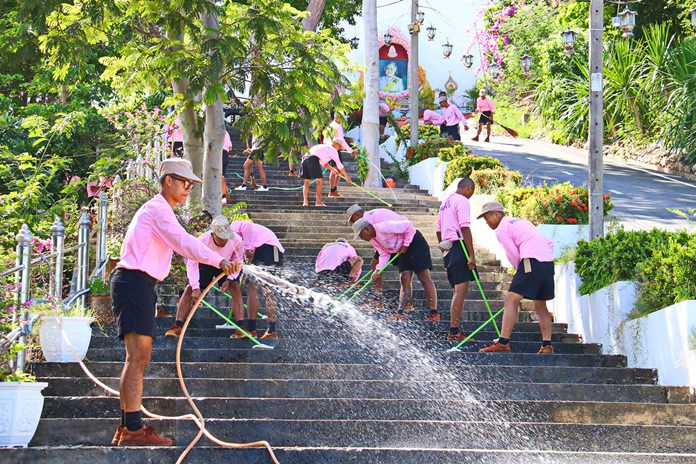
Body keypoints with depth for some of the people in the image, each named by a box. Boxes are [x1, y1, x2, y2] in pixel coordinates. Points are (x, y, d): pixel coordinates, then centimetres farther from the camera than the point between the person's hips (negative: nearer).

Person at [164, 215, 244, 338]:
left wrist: (229, 279, -27)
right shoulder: (202, 240, -37)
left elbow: (238, 262, -14)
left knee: (236, 288, -19)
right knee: (190, 289, -14)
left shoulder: (236, 241, -32)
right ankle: (177, 326, -14)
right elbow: (192, 264, -34)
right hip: (205, 265, -1)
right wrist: (196, 288, -41)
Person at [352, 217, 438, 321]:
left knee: (424, 278, -9)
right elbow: (384, 254, 4)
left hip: (416, 244, -9)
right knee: (405, 281, 1)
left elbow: (409, 225, -25)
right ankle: (400, 313, -5)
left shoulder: (384, 228, -27)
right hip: (404, 251, 9)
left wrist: (406, 245, -17)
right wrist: (377, 270, -11)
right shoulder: (372, 240, 2)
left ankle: (434, 313, -8)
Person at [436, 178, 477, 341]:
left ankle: (454, 330, 13)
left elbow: (438, 231, 24)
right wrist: (472, 255, -17)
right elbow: (465, 229, -15)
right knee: (461, 289, -10)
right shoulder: (462, 201, -6)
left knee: (457, 290, 12)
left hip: (447, 249, 9)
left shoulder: (445, 202, 21)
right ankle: (454, 331, -14)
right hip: (459, 246, -9)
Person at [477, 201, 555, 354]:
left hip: (532, 261, -9)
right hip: (548, 261, 9)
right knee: (540, 306, 17)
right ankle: (547, 346, 15)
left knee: (511, 300, -10)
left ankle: (503, 343, -19)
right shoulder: (519, 221, 28)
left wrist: (521, 272, 12)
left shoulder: (501, 229, 4)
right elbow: (549, 243, 25)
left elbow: (514, 255, -3)